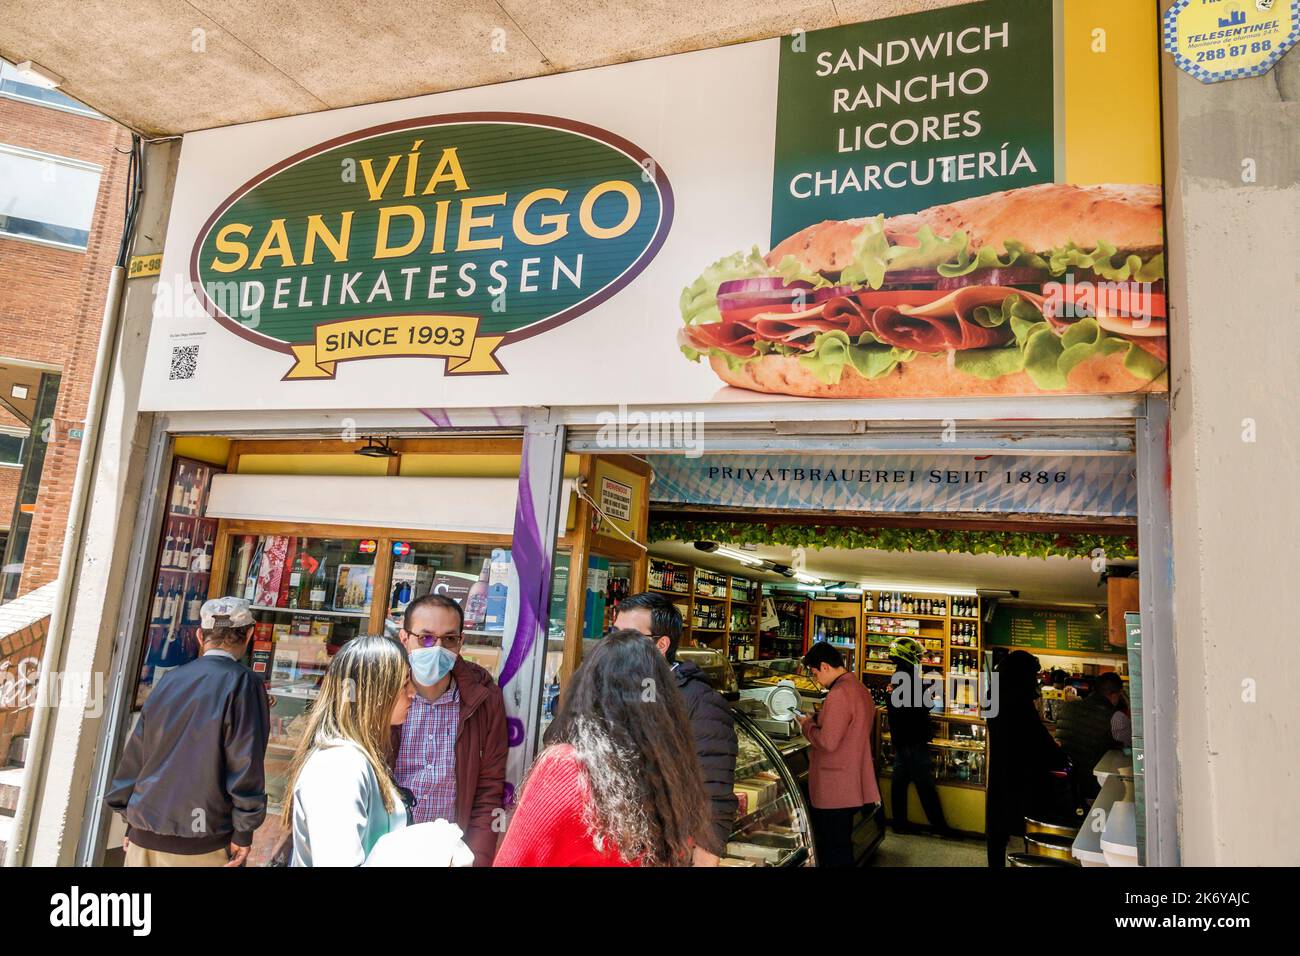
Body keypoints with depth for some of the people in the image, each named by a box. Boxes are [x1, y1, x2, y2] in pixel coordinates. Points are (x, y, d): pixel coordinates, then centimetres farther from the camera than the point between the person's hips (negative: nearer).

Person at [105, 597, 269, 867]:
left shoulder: (171, 679, 6)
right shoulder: (242, 682, -10)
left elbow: (135, 753, 11)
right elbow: (245, 763, -14)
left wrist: (132, 818, 21)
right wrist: (244, 832, -7)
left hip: (145, 834, 5)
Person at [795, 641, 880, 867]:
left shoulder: (838, 694, -22)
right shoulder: (860, 689, 10)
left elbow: (827, 742, -25)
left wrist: (807, 725, -8)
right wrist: (817, 720, 11)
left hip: (833, 792, -10)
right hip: (853, 787, 10)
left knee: (834, 855, 1)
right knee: (843, 847, 18)